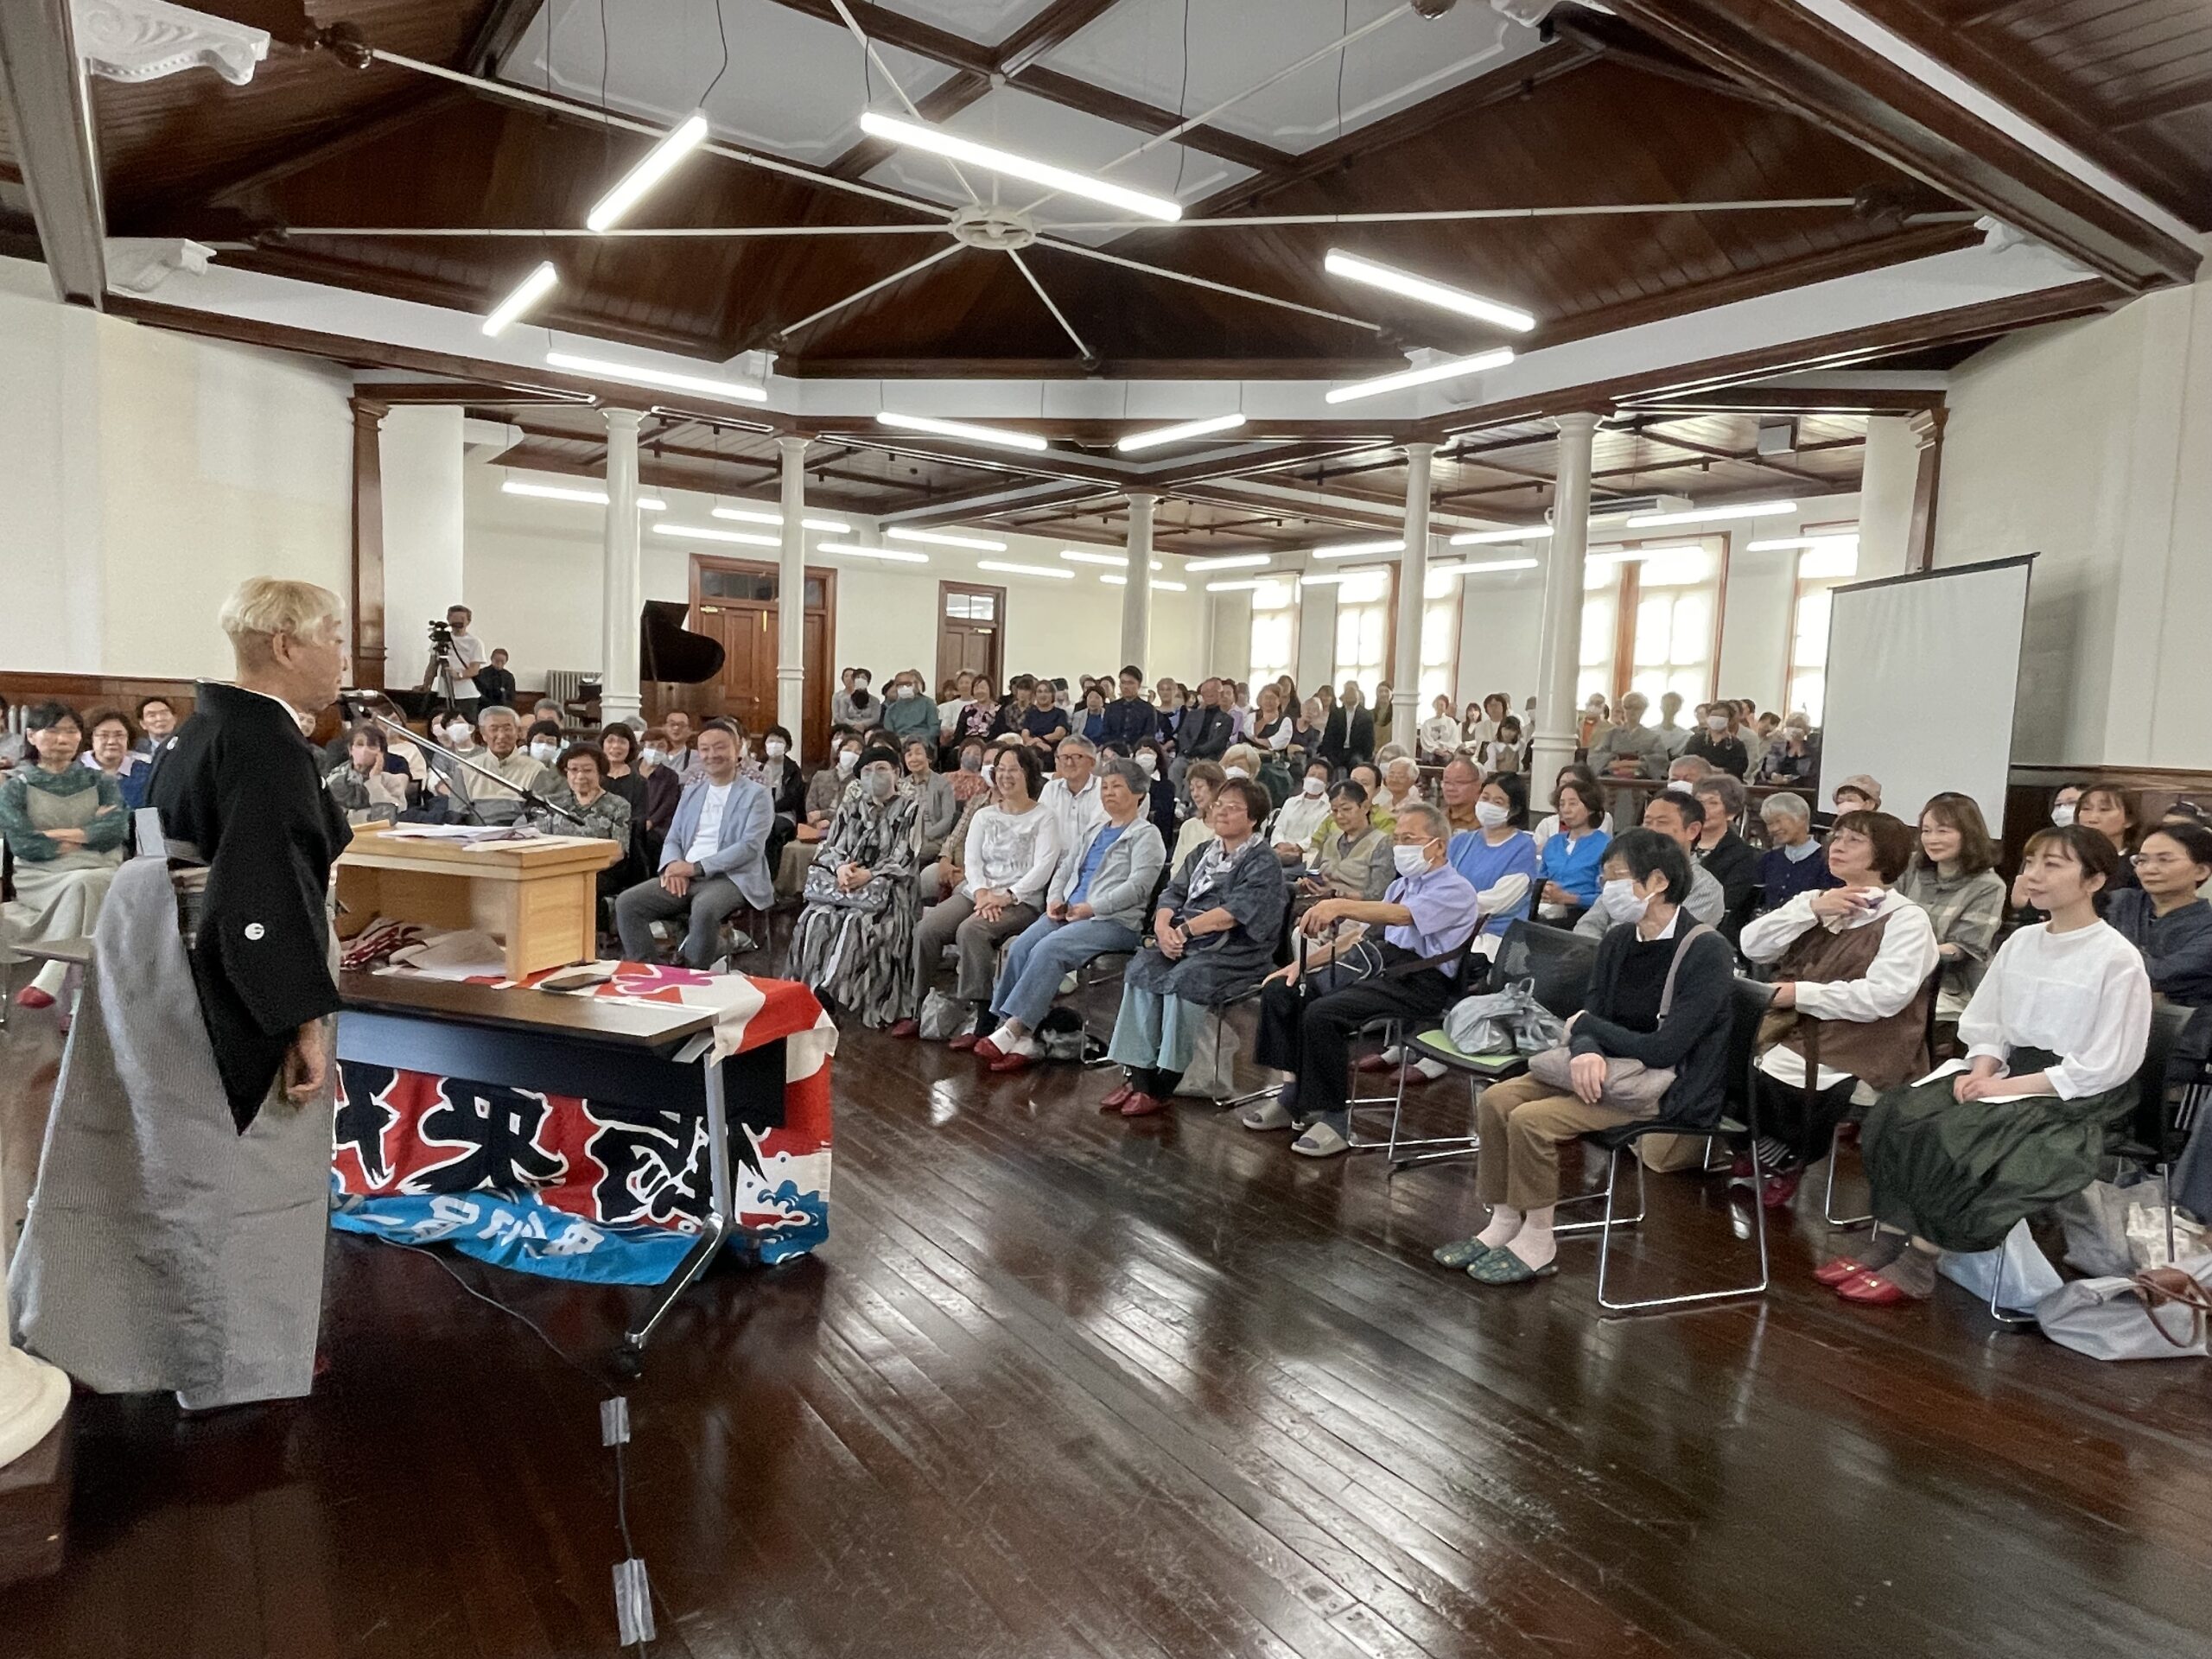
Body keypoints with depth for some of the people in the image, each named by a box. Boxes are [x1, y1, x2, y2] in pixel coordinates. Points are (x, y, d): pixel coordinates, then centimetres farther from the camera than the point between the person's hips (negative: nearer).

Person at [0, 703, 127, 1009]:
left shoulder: (100, 782, 16)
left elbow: (118, 829, -2)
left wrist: (64, 834, -9)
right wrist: (89, 834, -3)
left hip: (99, 874, 1)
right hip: (40, 877, -1)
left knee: (81, 884, -36)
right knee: (80, 888, -35)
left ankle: (48, 981, -37)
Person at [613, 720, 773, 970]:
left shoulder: (755, 795, 2)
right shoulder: (691, 794, 22)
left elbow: (750, 846, -10)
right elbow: (673, 840, 20)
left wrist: (696, 867, -17)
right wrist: (673, 865, -6)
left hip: (730, 877, -6)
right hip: (684, 876, 6)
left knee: (703, 909, -38)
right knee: (627, 903, -15)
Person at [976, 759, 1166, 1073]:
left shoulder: (1146, 835, 2)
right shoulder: (1094, 831, 27)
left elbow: (1138, 886, -11)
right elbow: (1065, 868, 25)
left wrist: (1091, 908, -17)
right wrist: (1054, 899, 3)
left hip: (1115, 921, -7)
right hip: (1067, 914, 7)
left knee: (1048, 950, -30)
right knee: (1020, 947, -20)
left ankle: (1014, 1029, -27)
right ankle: (1023, 1040, -24)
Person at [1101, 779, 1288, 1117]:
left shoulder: (1263, 864, -2)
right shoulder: (1203, 854, 20)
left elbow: (1234, 912, -15)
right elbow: (1173, 893, 12)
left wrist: (1184, 930, -17)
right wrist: (1164, 928, -9)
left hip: (1236, 951, -6)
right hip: (1186, 943, 6)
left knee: (1181, 981, -32)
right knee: (1141, 969, -21)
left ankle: (1161, 1086, -24)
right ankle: (1137, 1074, -22)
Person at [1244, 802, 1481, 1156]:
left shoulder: (1455, 890, -4)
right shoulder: (1400, 885, 24)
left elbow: (1400, 915, -24)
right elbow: (1361, 934, 22)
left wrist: (1341, 906, -38)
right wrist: (1304, 962, 11)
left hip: (1414, 980, -9)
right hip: (1367, 962, 9)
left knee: (1323, 1013, -30)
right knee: (1279, 991, -8)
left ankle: (1334, 1115, -15)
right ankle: (1293, 1095, -3)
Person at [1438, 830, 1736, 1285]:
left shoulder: (1705, 951, -19)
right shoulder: (1618, 940, 3)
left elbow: (1662, 1050, -24)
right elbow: (1589, 1017, 3)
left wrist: (1586, 1026, -10)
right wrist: (1586, 1050, -22)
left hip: (1668, 1088, -8)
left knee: (1532, 1119, -23)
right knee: (1496, 1100, -8)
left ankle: (1537, 1241, -3)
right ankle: (1504, 1223, 4)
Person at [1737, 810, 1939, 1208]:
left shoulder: (1906, 918, -3)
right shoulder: (1815, 901, 17)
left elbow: (1883, 996, -18)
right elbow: (1752, 947, 5)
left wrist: (1800, 993, -17)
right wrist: (1812, 909, -5)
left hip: (1858, 1050, -6)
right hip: (1795, 1029, 6)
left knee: (1764, 1073, -30)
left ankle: (1785, 1158, 1)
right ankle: (1770, 1149, 4)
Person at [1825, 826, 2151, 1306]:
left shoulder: (2119, 959, -11)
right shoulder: (2020, 942, 8)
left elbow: (2107, 1065, -14)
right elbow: (1986, 1025, 12)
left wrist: (2011, 1086, -17)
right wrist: (1982, 1071, -8)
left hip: (2076, 1095, -6)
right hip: (2007, 1073, 7)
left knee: (1953, 1135, -29)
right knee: (1896, 1113, -17)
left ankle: (1917, 1266, -18)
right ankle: (1887, 1242, -15)